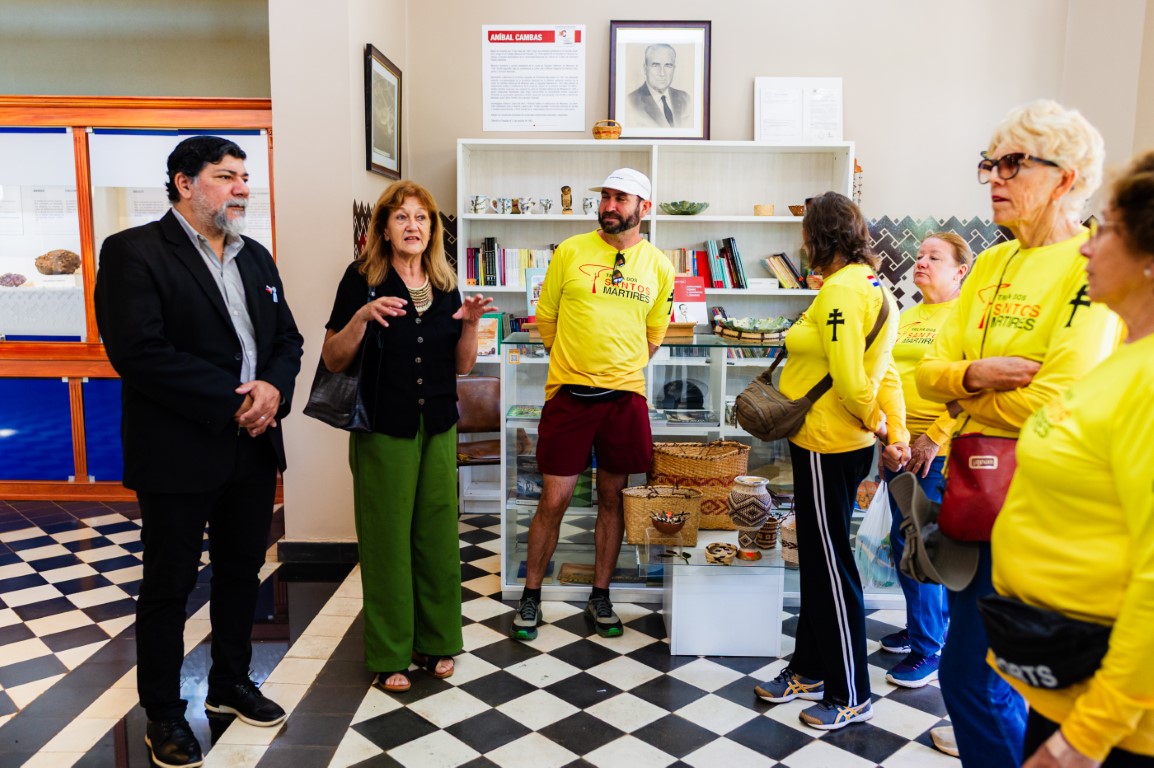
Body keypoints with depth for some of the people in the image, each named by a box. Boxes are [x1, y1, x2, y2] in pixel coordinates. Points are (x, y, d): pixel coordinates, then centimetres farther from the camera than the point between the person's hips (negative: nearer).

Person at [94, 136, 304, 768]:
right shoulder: (133, 252, -10)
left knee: (242, 570, 18)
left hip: (253, 449, 7)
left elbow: (287, 339, 11)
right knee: (169, 584, 9)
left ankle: (230, 684, 39)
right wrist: (232, 402, -20)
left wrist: (273, 388, -10)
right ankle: (163, 715, 28)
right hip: (178, 453, -6)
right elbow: (138, 353, -21)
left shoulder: (255, 257, 12)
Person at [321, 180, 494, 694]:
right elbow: (333, 359, -6)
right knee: (387, 539, 3)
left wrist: (470, 323, -6)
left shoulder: (445, 285, 8)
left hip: (438, 427, 4)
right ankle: (388, 656, 18)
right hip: (384, 429, -4)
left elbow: (461, 366, 10)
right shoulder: (363, 279, -4)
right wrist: (362, 316, -21)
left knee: (438, 534, 8)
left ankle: (435, 642, 25)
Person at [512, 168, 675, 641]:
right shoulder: (570, 251, -1)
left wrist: (620, 369, 13)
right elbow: (546, 319, 7)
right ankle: (531, 596, 19)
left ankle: (600, 597, 26)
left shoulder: (658, 265, 5)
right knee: (554, 499, 1)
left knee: (612, 498, 10)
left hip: (625, 396, 2)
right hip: (569, 394, -2)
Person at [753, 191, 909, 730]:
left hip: (829, 447, -10)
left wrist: (878, 425, -7)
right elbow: (883, 371, 7)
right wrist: (897, 431, 2)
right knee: (818, 560, 19)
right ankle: (810, 671, 34)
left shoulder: (840, 290, -20)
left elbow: (850, 382, -23)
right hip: (835, 443, 10)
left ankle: (851, 696, 19)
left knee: (832, 569, 3)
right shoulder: (871, 285, 11)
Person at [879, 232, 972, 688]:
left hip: (937, 450, -8)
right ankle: (924, 624, 32)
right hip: (900, 444, 8)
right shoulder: (909, 316, 14)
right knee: (906, 542, 15)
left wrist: (934, 437, -18)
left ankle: (929, 648, 10)